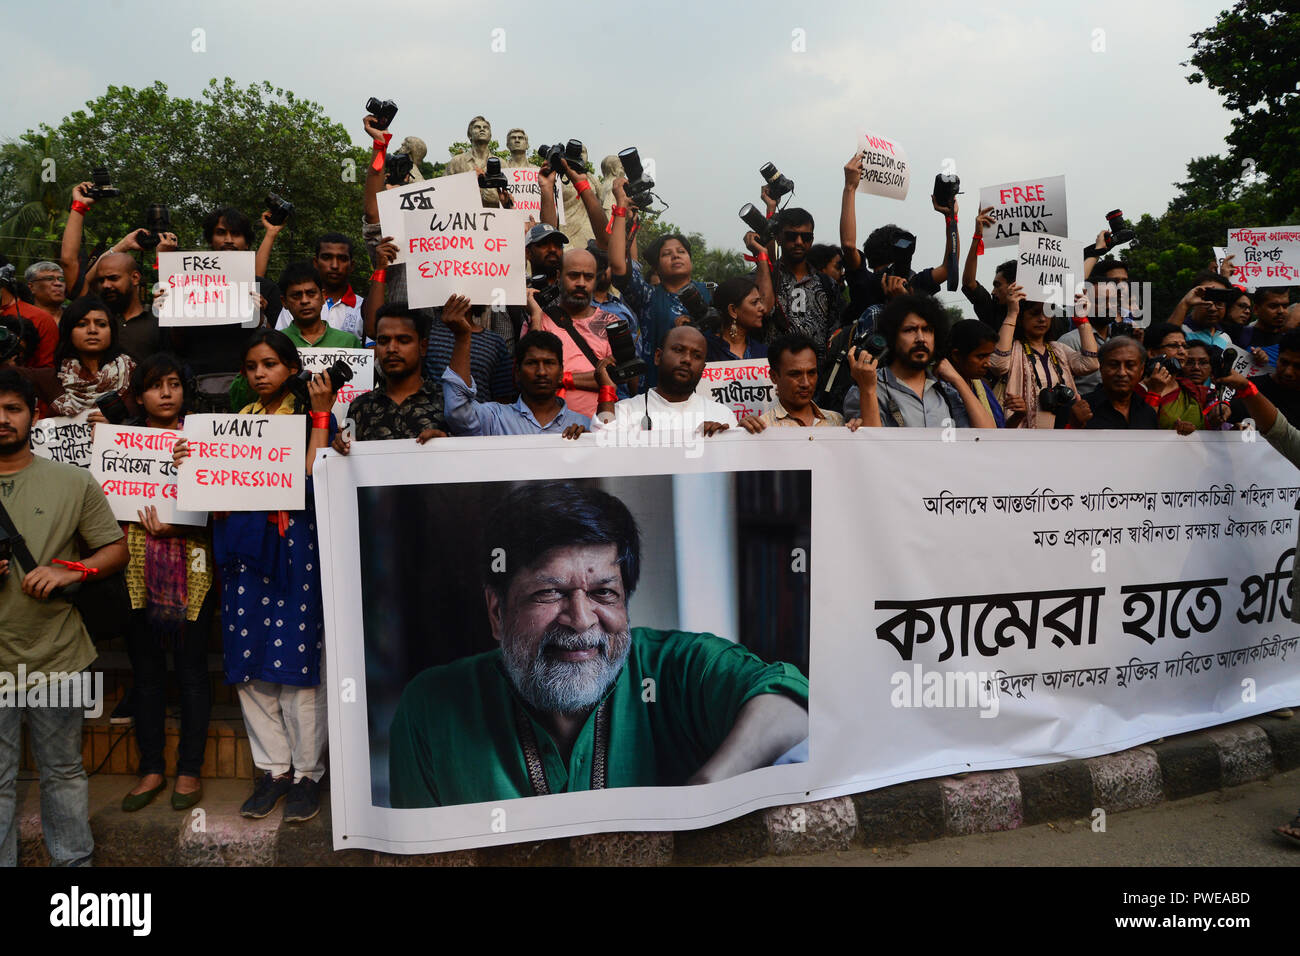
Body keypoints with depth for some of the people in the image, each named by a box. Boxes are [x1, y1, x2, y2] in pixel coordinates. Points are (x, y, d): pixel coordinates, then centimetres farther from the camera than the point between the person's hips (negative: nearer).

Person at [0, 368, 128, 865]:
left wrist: (68, 572, -15)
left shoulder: (74, 482, 2)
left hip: (57, 657, 0)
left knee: (64, 772, 14)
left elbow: (116, 550, 3)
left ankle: (74, 861, 28)